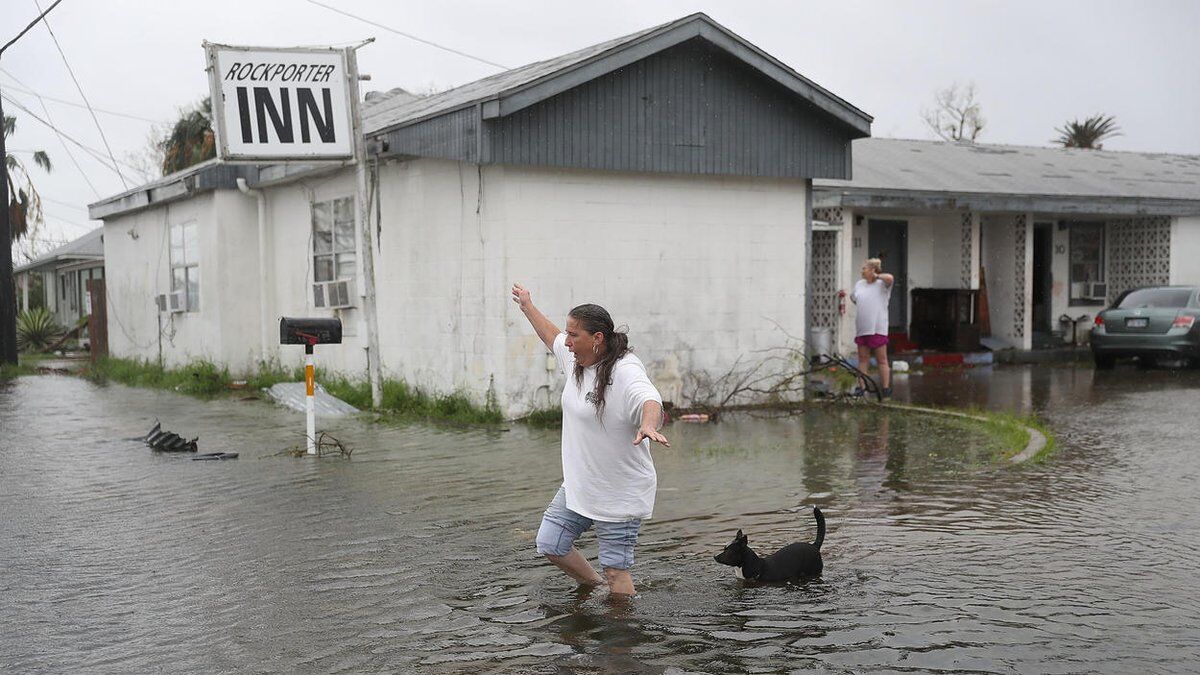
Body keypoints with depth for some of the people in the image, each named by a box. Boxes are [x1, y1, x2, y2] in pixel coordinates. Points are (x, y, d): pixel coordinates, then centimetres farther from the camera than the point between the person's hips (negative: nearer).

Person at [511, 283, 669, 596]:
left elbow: (650, 400, -43)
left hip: (620, 494, -9)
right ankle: (594, 586, 35)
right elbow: (552, 337, 24)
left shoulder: (625, 370, -23)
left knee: (615, 568, -3)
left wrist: (648, 426, -65)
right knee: (549, 545, 13)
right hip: (578, 486, 9)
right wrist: (528, 307, 36)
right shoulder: (576, 358, 2)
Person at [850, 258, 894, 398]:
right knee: (863, 358, 8)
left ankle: (886, 389, 3)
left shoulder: (882, 284, -6)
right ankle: (862, 387, 12)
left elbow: (890, 278, -28)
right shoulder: (859, 284, 13)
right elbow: (853, 297, 31)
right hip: (862, 327, 6)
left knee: (882, 359, -1)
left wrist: (877, 276, -12)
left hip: (878, 327, -6)